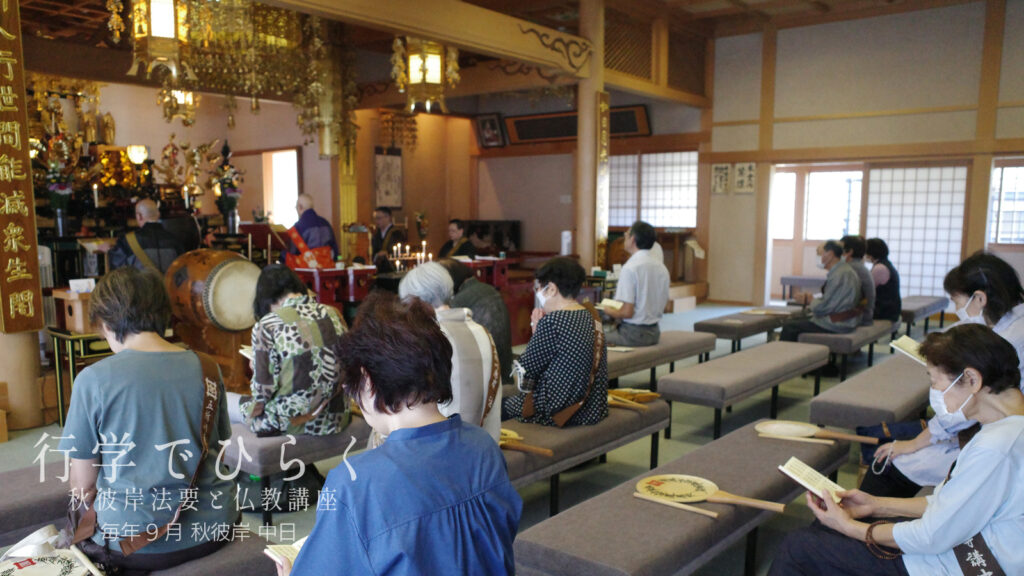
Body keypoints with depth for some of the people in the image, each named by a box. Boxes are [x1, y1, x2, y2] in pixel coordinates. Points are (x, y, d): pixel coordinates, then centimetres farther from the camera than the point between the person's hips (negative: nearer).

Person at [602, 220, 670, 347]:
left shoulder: (630, 268, -18)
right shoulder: (662, 266, 6)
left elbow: (627, 312, -21)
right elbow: (663, 306, 14)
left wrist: (609, 311, 0)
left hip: (634, 335, -8)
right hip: (654, 333, 8)